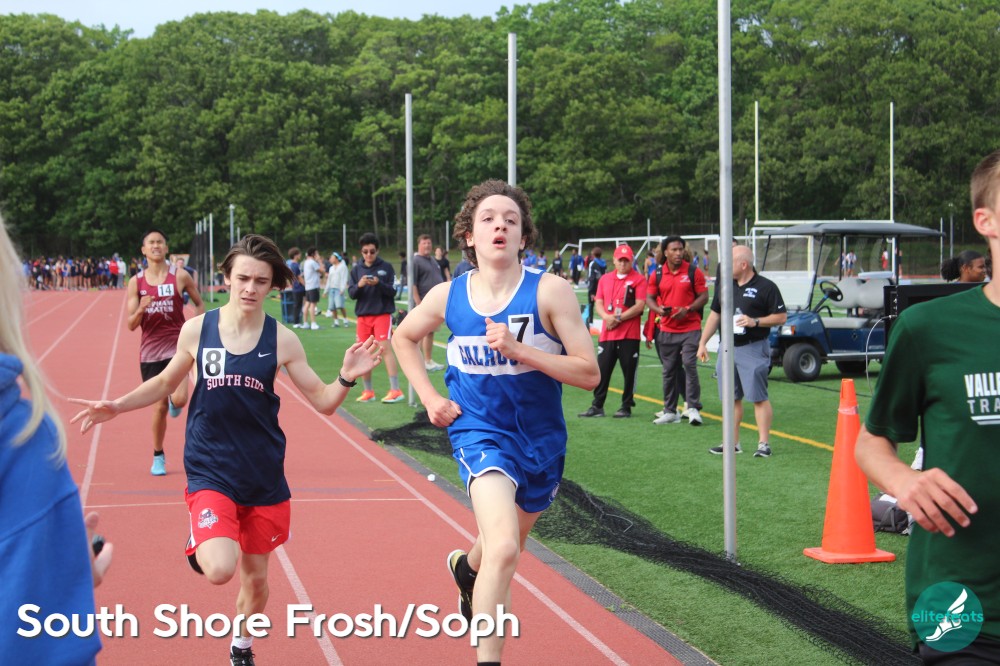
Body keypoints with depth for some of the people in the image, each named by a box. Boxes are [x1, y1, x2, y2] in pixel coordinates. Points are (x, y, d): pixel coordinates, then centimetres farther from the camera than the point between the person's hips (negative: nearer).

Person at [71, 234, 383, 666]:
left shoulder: (282, 340, -5)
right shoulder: (197, 329, -5)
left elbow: (323, 402, -1)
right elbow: (166, 382, 13)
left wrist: (348, 377, -20)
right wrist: (118, 407, 3)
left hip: (264, 476, 2)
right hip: (210, 472, -2)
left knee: (256, 576, 14)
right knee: (219, 570, -24)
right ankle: (200, 541, 13)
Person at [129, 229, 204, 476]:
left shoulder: (180, 276, -3)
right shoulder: (136, 282, 1)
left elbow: (200, 304, 11)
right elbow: (131, 325, 0)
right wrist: (141, 309, -21)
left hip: (177, 346, -1)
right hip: (150, 351, 1)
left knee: (179, 399, -20)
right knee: (159, 407, 4)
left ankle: (174, 401, 20)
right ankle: (158, 457, 24)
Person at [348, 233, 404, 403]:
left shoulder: (386, 267, -1)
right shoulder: (356, 269, 6)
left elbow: (392, 291, -5)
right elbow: (351, 293, 2)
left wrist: (378, 283, -22)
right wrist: (359, 285, -19)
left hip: (382, 314, -4)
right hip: (363, 315, 4)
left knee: (385, 349, -13)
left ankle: (395, 390, -13)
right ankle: (368, 391, 18)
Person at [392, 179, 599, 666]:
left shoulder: (550, 291, -15)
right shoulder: (448, 296, -6)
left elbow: (589, 373, -17)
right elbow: (404, 337, 15)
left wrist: (518, 350, -27)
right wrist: (429, 397, 3)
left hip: (540, 439, 2)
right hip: (479, 432, -2)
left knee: (505, 544, 25)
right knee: (504, 548, -26)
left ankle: (467, 566, 62)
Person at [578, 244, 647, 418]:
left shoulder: (638, 279, -1)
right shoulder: (605, 279, 14)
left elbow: (640, 306, -9)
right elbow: (598, 303, 12)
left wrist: (619, 318, -15)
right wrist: (607, 317, -9)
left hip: (629, 335, -4)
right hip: (607, 334, 4)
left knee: (629, 371, 1)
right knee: (602, 370, 4)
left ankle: (626, 407, 10)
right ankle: (597, 406, 10)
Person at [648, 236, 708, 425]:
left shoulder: (693, 272, -2)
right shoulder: (657, 275, 5)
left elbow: (703, 296, -1)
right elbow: (649, 298, 10)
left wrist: (687, 309, -16)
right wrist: (658, 309, -11)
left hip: (690, 328, -3)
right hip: (667, 330, 3)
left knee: (689, 365, -12)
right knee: (669, 371, 8)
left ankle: (693, 408, -6)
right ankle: (670, 411, 17)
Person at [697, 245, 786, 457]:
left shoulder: (765, 287, -6)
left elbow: (781, 317, -7)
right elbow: (715, 315, 19)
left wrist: (755, 321, -18)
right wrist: (703, 342, 14)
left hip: (753, 349, -6)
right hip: (728, 349, 6)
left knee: (758, 397, -7)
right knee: (731, 398, 9)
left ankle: (764, 443, -2)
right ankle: (732, 443, 17)